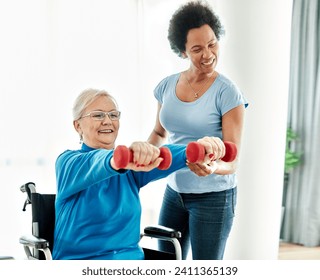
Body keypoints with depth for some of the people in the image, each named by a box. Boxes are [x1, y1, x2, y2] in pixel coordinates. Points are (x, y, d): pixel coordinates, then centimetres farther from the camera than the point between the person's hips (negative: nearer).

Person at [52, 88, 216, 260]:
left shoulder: (131, 163, 8)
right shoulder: (68, 162, -4)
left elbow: (160, 156, -13)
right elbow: (91, 165, -28)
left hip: (130, 257, 4)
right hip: (79, 257, -4)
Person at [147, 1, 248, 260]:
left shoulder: (227, 93, -16)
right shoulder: (167, 86, -1)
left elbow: (233, 160, -17)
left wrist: (212, 168, -38)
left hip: (213, 197, -5)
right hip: (174, 191, 5)